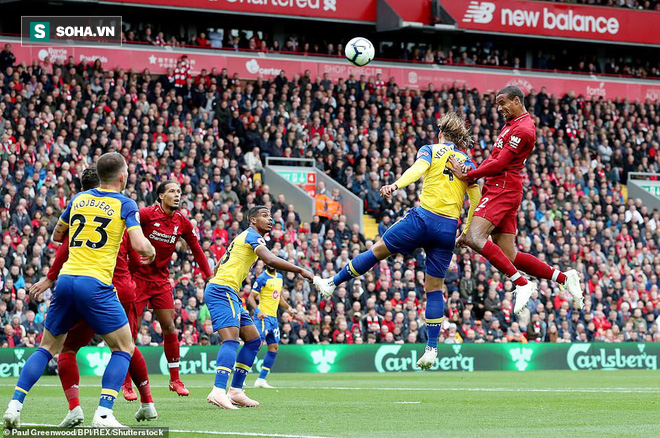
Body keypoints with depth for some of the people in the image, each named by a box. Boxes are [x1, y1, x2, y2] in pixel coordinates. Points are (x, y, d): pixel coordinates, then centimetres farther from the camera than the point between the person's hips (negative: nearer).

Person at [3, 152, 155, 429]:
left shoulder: (78, 199, 15)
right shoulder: (125, 204, 1)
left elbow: (57, 235, 28)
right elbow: (139, 245, -10)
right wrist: (151, 253, 11)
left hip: (66, 279, 5)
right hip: (96, 283, -5)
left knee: (48, 347, 18)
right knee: (123, 348, 8)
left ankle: (14, 405, 4)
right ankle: (103, 415, -7)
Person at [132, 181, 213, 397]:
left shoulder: (183, 222, 2)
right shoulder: (146, 214, -14)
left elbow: (196, 250, 12)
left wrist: (209, 276, 11)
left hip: (161, 279, 4)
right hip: (138, 276, -4)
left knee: (169, 327, 1)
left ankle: (175, 379, 11)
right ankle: (126, 382, 6)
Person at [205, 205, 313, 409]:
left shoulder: (244, 237, 25)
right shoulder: (252, 236, -6)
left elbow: (218, 267, 30)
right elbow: (270, 260, -25)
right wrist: (300, 271, -22)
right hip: (223, 290, -10)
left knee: (254, 340, 10)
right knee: (231, 339, -24)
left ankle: (235, 391, 7)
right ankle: (218, 391, -39)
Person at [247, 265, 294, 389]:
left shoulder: (280, 277, 15)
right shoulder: (262, 279, -8)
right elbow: (251, 297, -10)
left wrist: (288, 307, 13)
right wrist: (257, 310, -25)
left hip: (273, 318, 8)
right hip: (263, 316, -8)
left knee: (274, 348, 5)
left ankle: (261, 379, 9)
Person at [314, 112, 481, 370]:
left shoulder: (431, 150, 8)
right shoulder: (467, 162, 17)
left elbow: (417, 168, -14)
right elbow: (476, 199, 9)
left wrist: (396, 185, -30)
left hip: (423, 216, -3)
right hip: (448, 229, 3)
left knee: (378, 250, 14)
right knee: (435, 288, 8)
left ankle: (332, 284, 21)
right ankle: (432, 349, 6)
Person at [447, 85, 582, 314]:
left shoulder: (523, 129, -10)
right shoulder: (511, 125, 23)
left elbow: (499, 163, -15)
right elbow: (495, 157, 19)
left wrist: (468, 175, -10)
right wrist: (474, 175, 1)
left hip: (503, 189, -10)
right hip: (496, 189, 10)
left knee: (474, 239, -25)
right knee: (510, 256, 5)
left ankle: (522, 284, -24)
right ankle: (563, 277, 8)